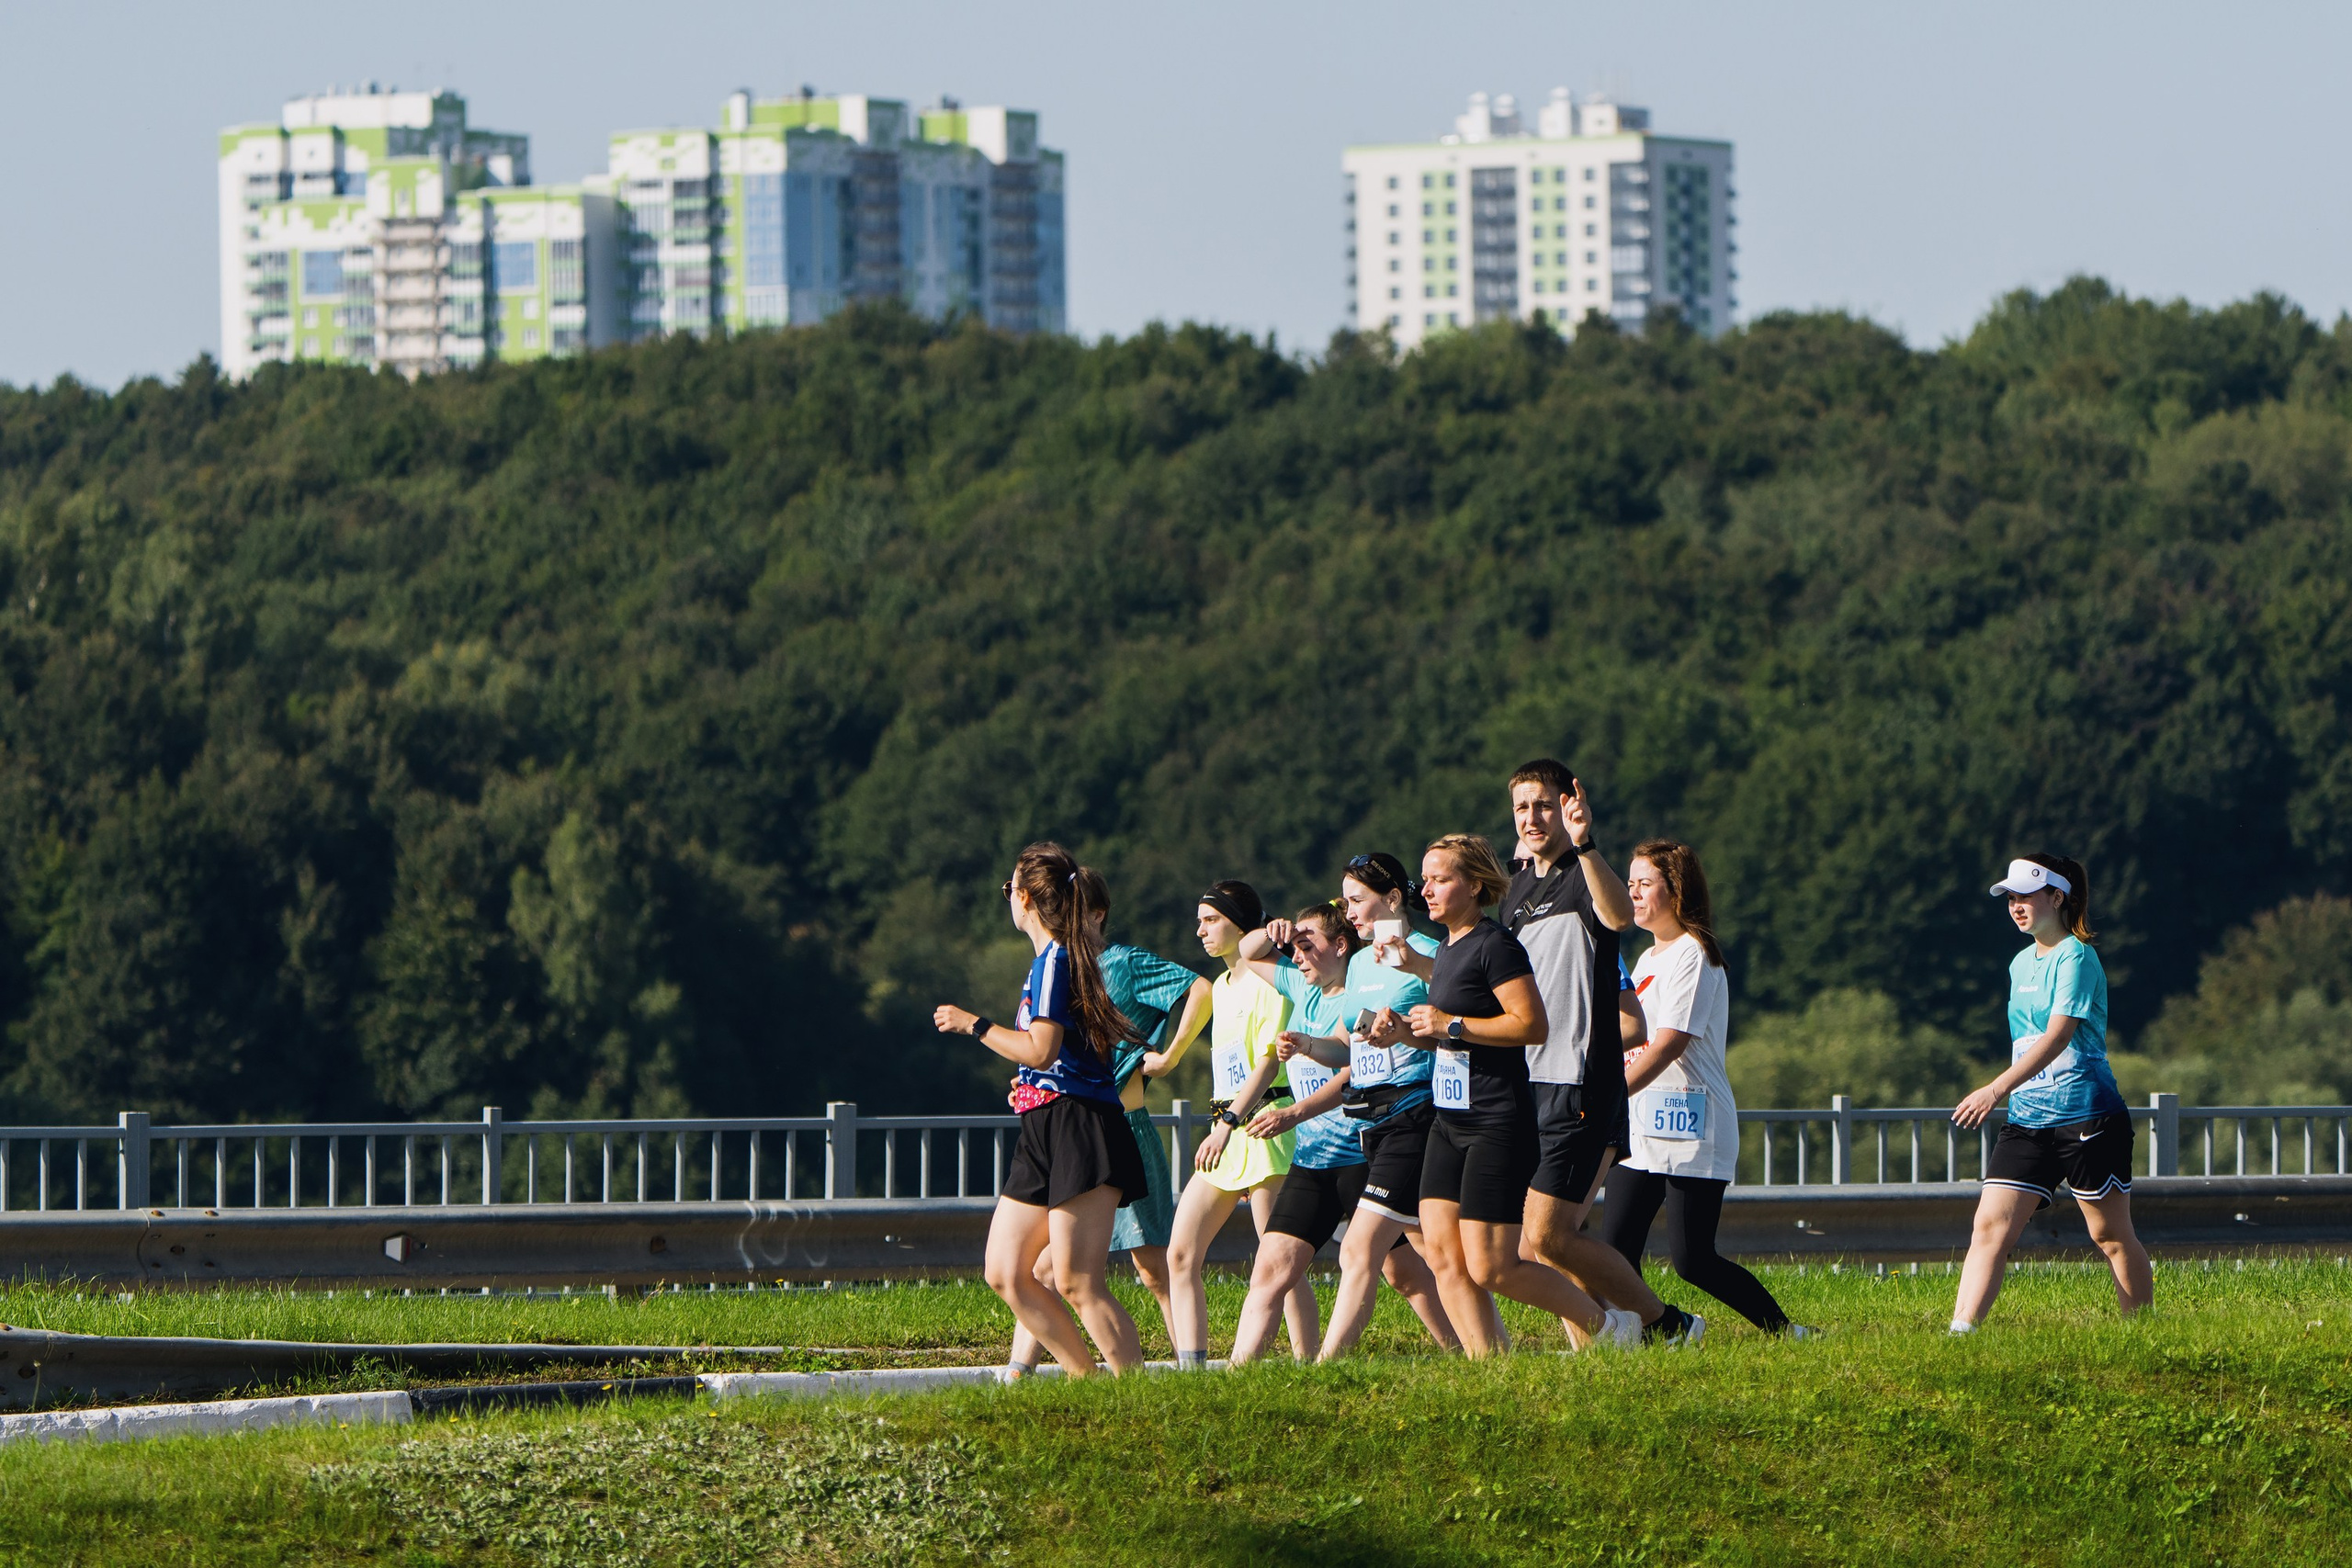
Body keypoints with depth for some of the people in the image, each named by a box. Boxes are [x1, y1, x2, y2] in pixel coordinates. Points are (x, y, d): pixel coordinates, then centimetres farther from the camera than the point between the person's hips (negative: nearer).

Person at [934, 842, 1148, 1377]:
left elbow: (1040, 1050, -20)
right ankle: (1084, 1379, 10)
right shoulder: (1055, 958, 18)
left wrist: (974, 1025, -9)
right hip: (1044, 1134, 10)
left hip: (1078, 1127, -10)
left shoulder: (1053, 960, -11)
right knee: (1006, 1275, 8)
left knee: (1077, 1283, -14)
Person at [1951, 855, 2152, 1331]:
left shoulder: (2075, 957, -11)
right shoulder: (2021, 964, 15)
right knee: (1991, 1225, -8)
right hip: (2027, 1117, 7)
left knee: (2112, 1237, 3)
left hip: (2085, 1113, -7)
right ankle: (1960, 1331, -15)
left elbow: (2057, 1035, -23)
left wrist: (1999, 1088, -33)